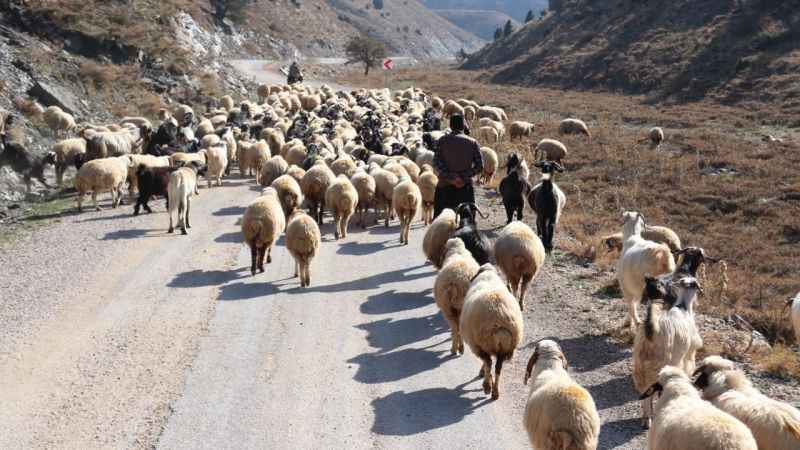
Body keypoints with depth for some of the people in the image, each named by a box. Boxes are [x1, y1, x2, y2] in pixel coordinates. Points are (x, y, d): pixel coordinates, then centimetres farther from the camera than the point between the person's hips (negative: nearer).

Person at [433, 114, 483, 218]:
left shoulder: (443, 140, 1)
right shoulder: (473, 143, 2)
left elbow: (436, 163, -10)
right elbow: (479, 166, -6)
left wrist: (451, 178, -14)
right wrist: (464, 177, -10)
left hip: (444, 187, 0)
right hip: (466, 188, 0)